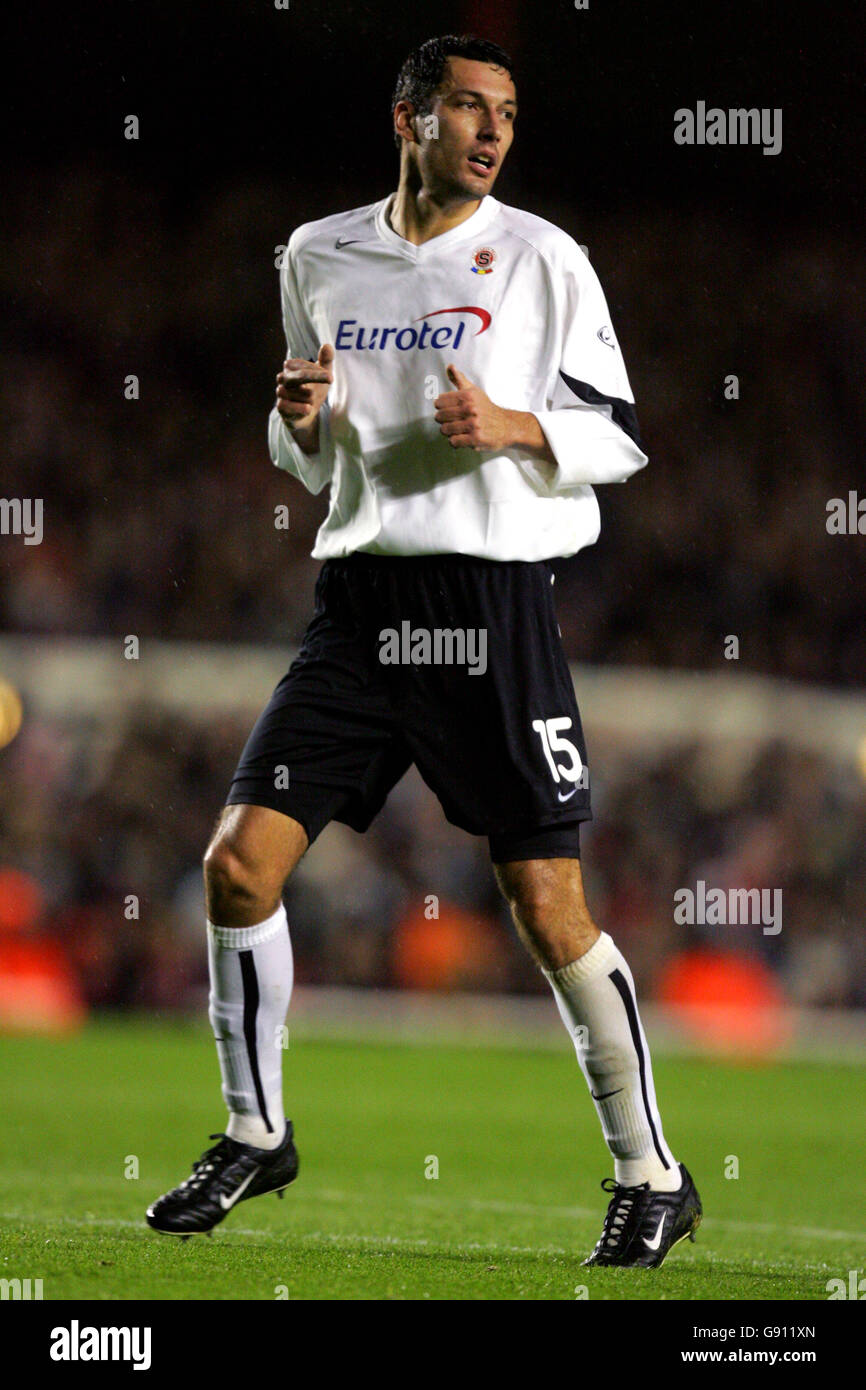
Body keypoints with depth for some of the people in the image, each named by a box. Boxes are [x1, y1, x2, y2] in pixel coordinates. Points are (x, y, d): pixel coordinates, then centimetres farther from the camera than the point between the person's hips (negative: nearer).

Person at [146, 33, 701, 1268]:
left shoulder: (541, 259, 0)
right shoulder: (321, 256, 11)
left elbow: (618, 437, 1)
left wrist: (511, 426, -17)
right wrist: (301, 421, -2)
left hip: (497, 603, -4)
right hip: (361, 598, 4)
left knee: (549, 907, -6)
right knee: (240, 862, -5)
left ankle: (651, 1176, 8)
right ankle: (256, 1134, 15)